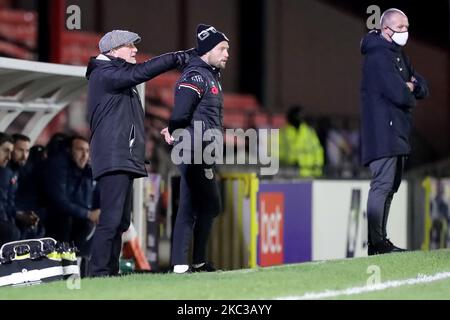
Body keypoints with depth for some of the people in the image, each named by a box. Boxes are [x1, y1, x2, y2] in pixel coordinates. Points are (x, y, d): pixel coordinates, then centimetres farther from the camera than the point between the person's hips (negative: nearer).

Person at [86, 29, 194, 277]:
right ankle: (98, 274, -17)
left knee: (120, 222, 9)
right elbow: (141, 72, -14)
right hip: (113, 160, -10)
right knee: (111, 220, -15)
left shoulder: (120, 76, 26)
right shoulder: (104, 75, -6)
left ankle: (111, 273, 10)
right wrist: (180, 57, -13)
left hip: (125, 161, 10)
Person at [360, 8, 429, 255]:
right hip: (383, 133, -10)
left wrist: (410, 86, -7)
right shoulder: (378, 57, -13)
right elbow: (399, 94, -22)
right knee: (382, 185, -14)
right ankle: (375, 242, -16)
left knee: (390, 187, 11)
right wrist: (411, 95, 0)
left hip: (398, 132, 10)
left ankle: (380, 239, 15)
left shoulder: (399, 56, 19)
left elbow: (423, 88, 15)